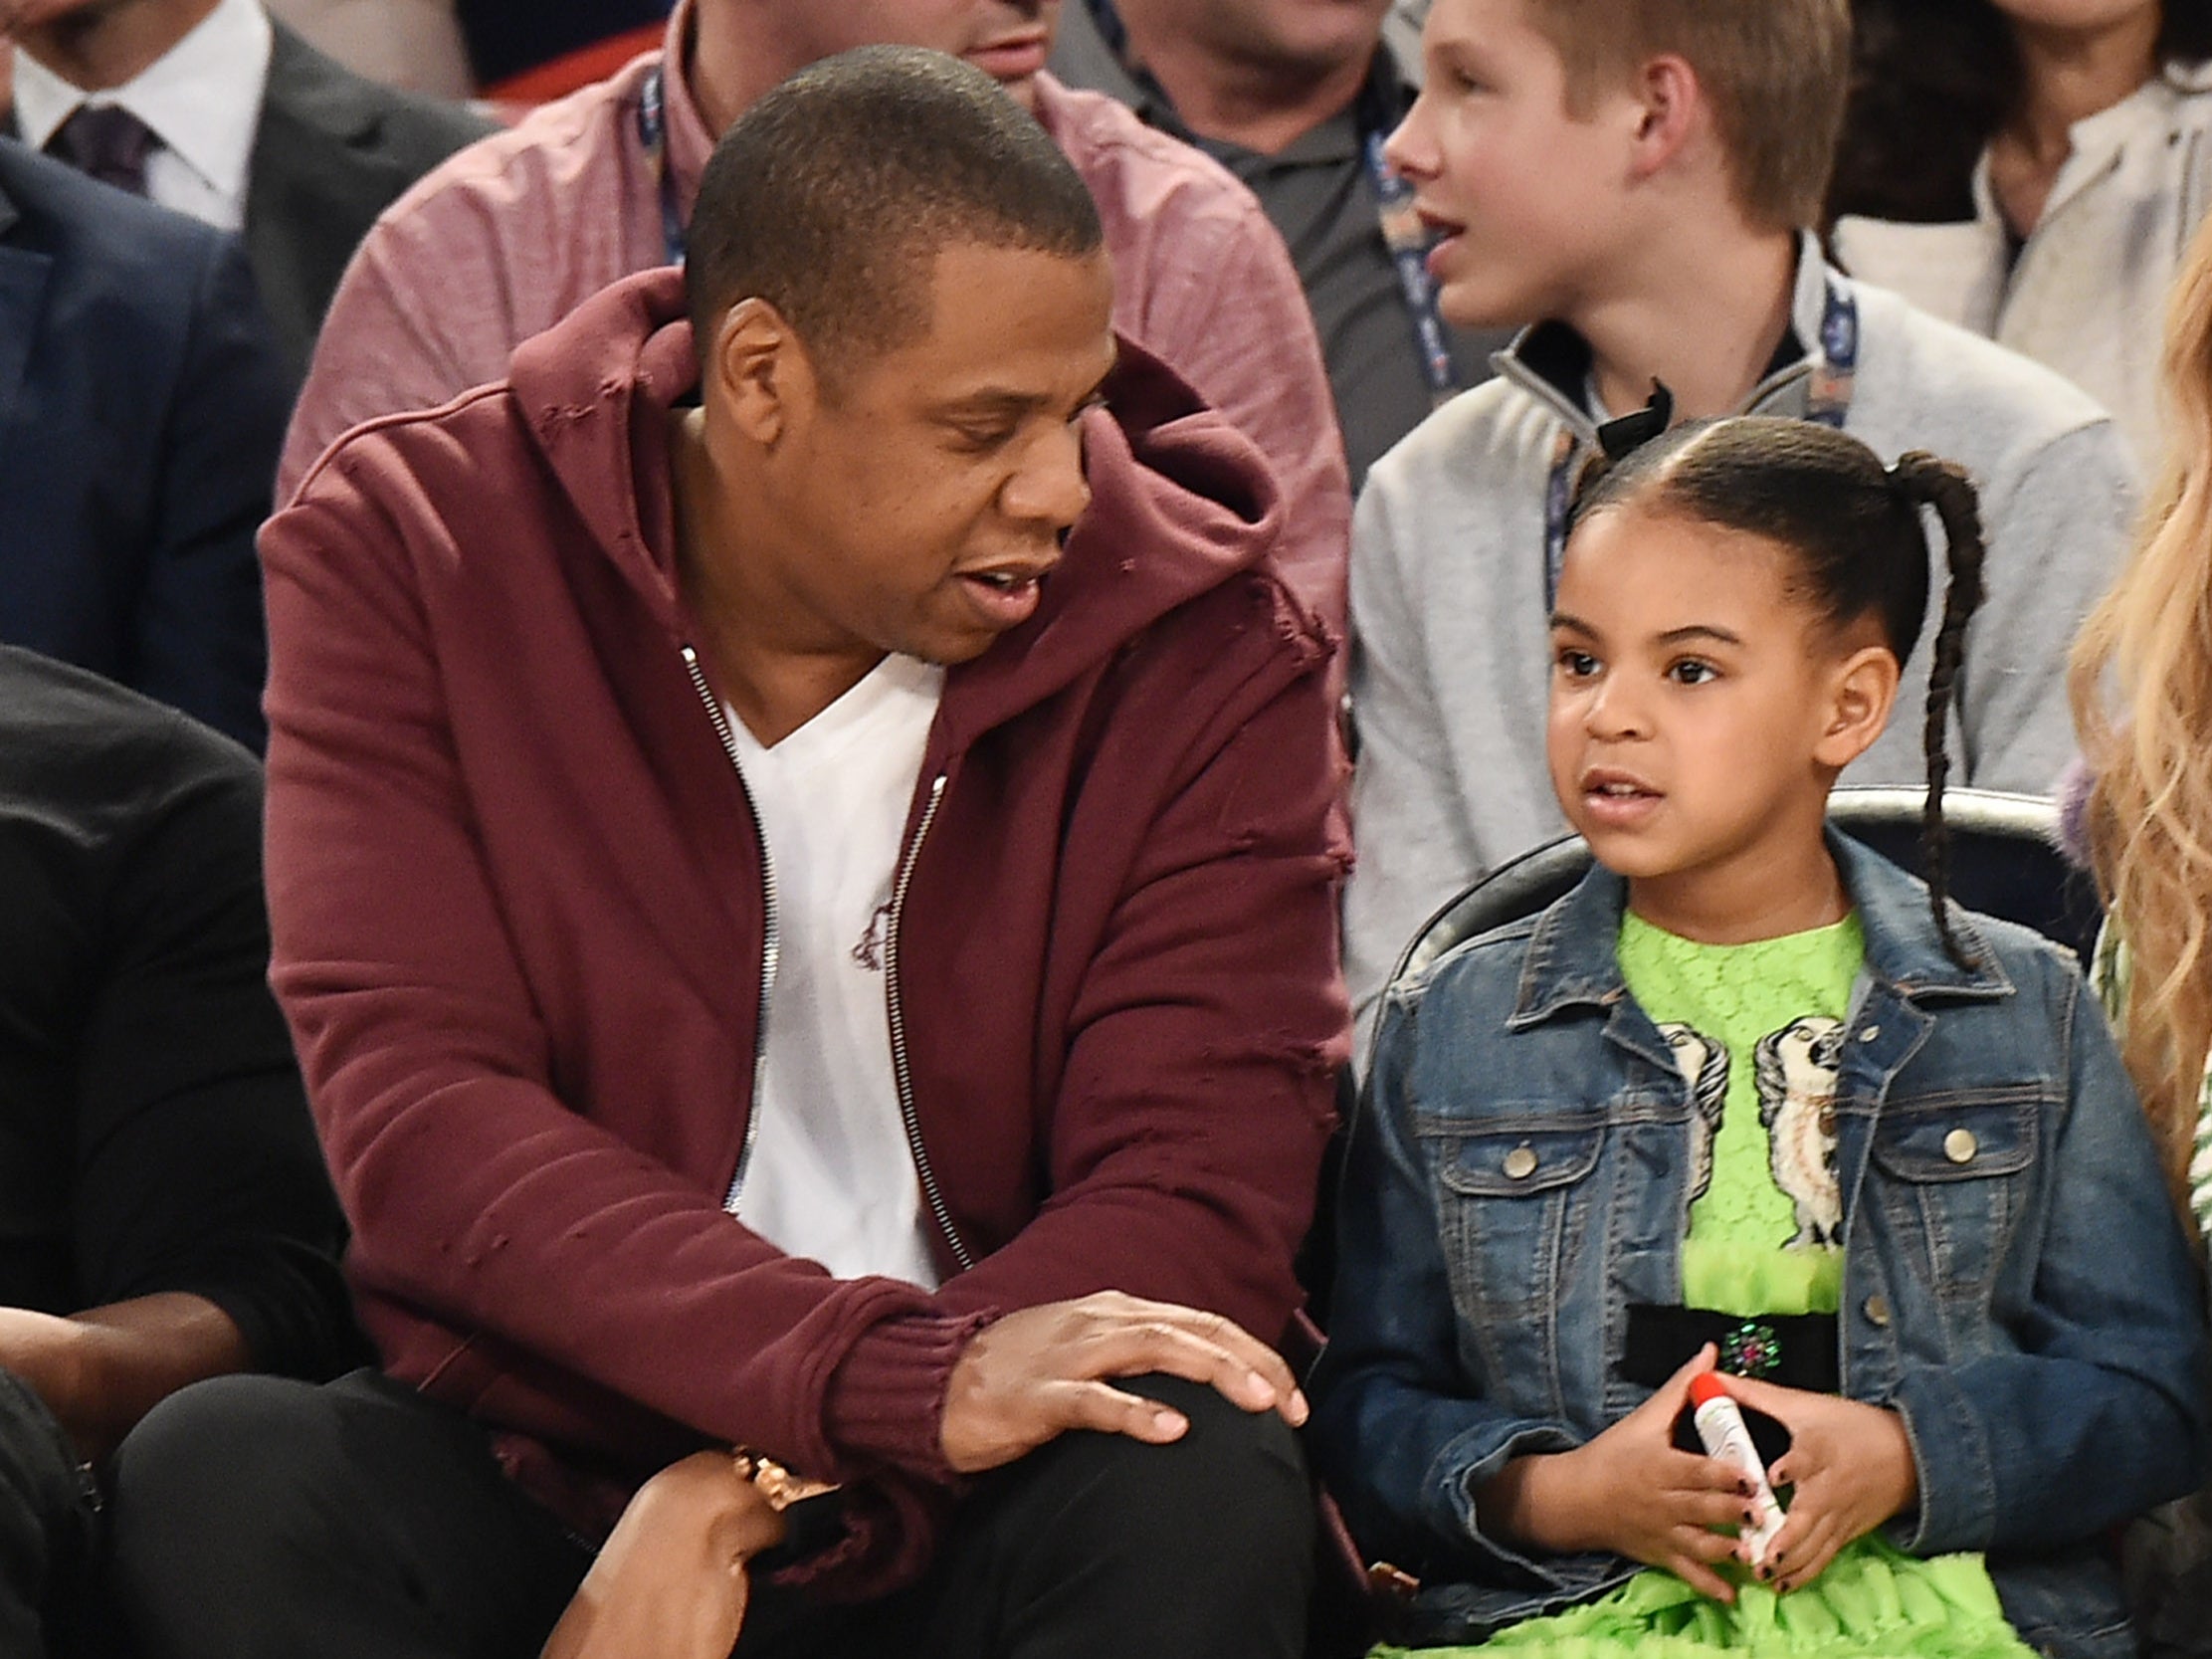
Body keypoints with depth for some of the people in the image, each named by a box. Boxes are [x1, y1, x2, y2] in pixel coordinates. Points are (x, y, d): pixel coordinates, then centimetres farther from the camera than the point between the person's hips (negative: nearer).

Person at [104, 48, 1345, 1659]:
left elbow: (1200, 1189, -11)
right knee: (219, 1479, -30)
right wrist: (890, 1374, -30)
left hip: (965, 1521, 0)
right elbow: (417, 1117, -15)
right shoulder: (415, 555, -4)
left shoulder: (1203, 641, -3)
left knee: (1208, 1493, -32)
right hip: (543, 1455, 0)